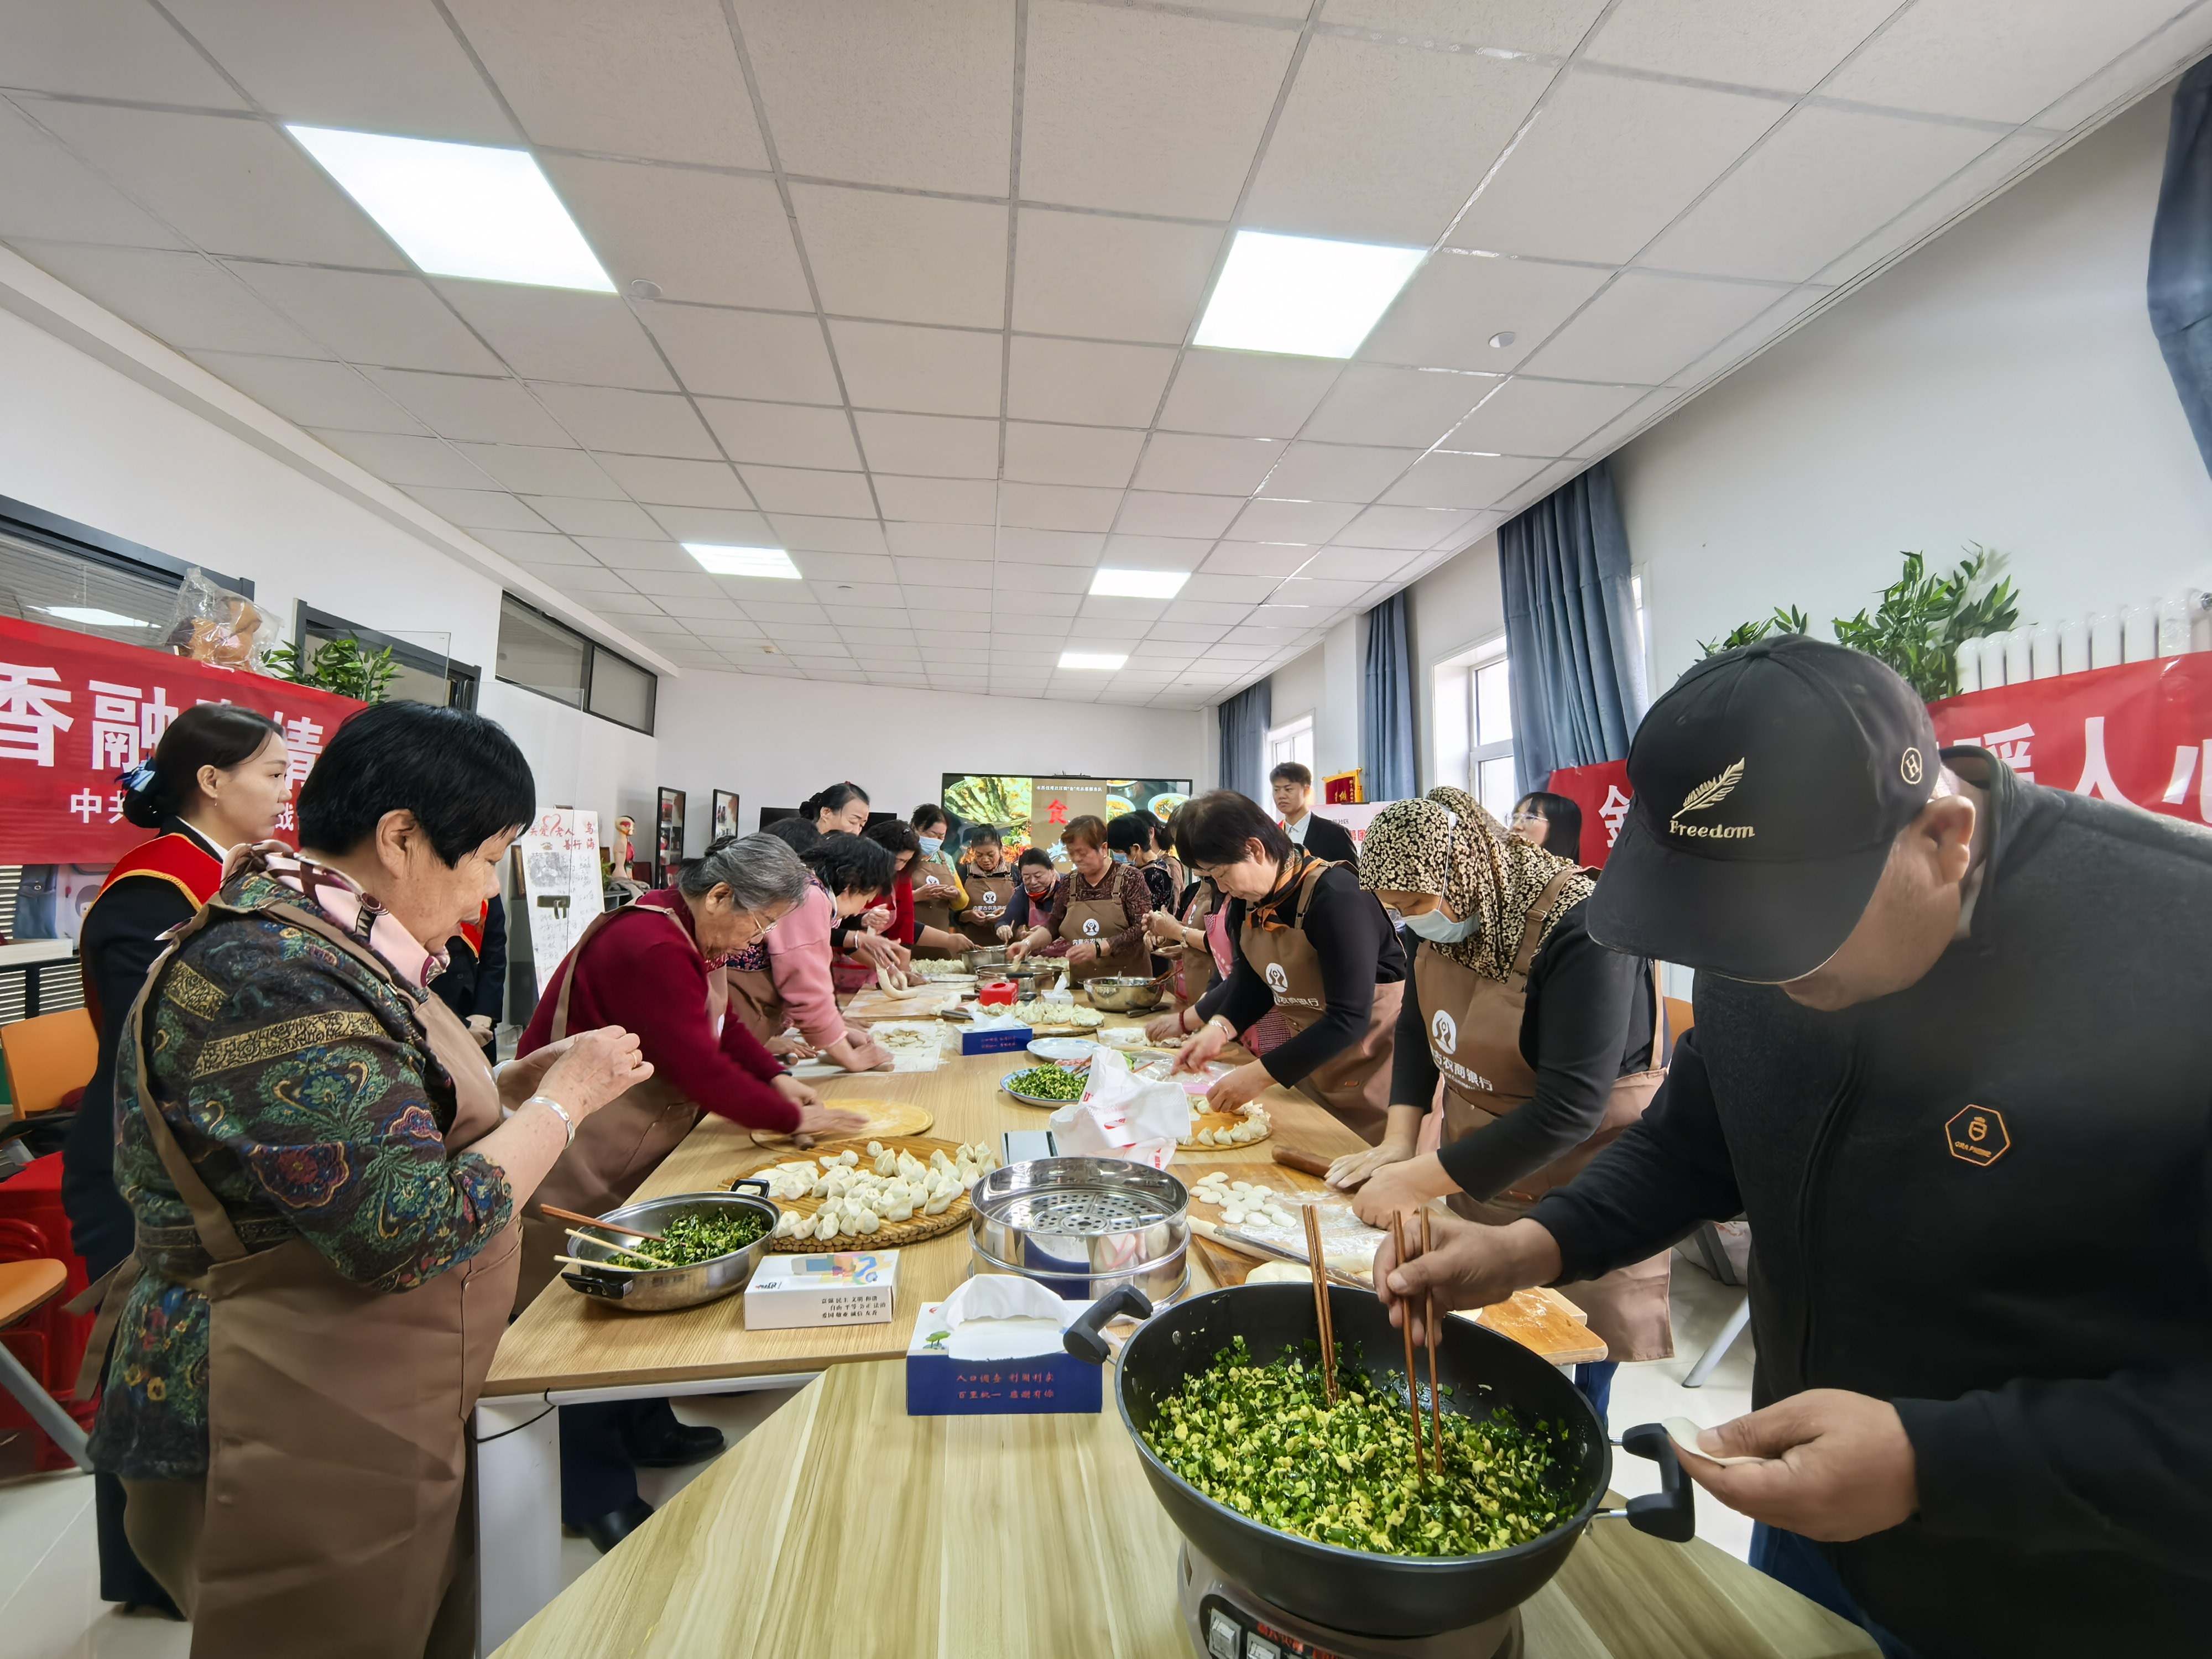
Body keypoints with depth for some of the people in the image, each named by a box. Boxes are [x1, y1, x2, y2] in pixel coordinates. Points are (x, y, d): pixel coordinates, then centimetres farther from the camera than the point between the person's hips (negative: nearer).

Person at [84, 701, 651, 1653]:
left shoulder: (322, 944, 4)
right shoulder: (272, 976, -27)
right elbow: (414, 1231, -29)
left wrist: (516, 1084, 1)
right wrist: (563, 1098, -17)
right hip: (299, 1461, -9)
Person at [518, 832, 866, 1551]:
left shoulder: (692, 934, 3)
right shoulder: (648, 947, -30)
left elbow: (724, 1021, 11)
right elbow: (702, 1068, -29)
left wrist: (778, 1077, -4)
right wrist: (794, 1120, -19)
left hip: (634, 1146, 10)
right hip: (577, 1161, -10)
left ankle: (643, 1428, 39)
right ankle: (597, 1496, 21)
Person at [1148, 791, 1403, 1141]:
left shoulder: (1336, 896, -26)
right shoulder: (1245, 902, -4)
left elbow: (1350, 1017, -27)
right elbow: (1253, 984, 7)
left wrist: (1260, 1075, -27)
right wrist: (1219, 1028, -13)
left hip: (1377, 1066, -6)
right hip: (1312, 1061, 6)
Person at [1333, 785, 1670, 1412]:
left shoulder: (1583, 930, -27)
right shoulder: (1439, 916, -6)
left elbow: (1569, 1108, -29)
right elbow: (1417, 1029, 8)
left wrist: (1418, 1181, -26)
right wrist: (1399, 1139, -4)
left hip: (1578, 1197, -6)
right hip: (1475, 1182, 6)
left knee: (1578, 1373, 11)